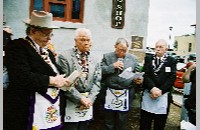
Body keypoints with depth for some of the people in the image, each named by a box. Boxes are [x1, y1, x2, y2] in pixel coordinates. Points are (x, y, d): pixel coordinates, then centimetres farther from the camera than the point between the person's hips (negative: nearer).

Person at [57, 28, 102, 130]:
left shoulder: (94, 60, 8)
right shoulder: (64, 56, -8)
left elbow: (96, 82, 6)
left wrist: (90, 99, -7)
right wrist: (80, 98, -14)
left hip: (87, 103, 5)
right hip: (71, 103, -5)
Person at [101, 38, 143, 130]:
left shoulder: (133, 58, 6)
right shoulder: (107, 56, 3)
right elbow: (100, 71, -5)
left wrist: (138, 79, -9)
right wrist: (112, 66, -16)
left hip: (126, 94, 1)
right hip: (109, 92, 0)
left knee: (122, 120, 13)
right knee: (108, 119, 14)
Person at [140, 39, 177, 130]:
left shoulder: (172, 61, 4)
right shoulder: (148, 58, 6)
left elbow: (171, 78, -5)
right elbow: (145, 75, -4)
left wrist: (160, 91, -14)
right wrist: (152, 88, -17)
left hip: (163, 95, 0)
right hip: (148, 94, 1)